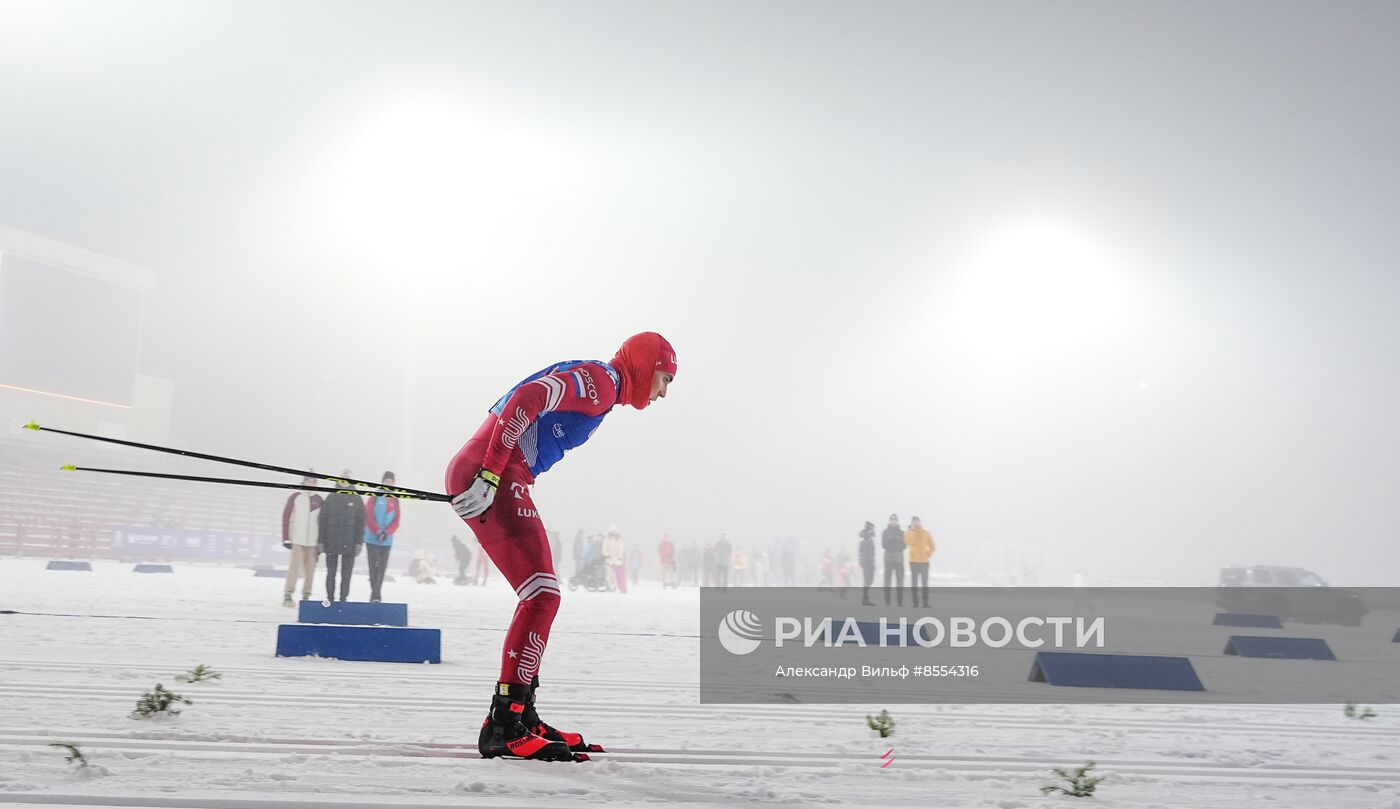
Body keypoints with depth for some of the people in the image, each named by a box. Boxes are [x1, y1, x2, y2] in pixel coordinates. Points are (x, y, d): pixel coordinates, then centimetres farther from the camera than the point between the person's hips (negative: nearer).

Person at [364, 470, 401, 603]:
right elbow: (369, 517, -4)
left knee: (382, 568, 2)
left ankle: (375, 595, 9)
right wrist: (378, 532, -16)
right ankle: (375, 596, -2)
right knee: (373, 566, -4)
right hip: (372, 539, -2)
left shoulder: (395, 500, 8)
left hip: (387, 541, 2)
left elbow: (396, 521, 4)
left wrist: (386, 532, -12)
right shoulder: (374, 497, 2)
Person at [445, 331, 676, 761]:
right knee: (542, 595, -14)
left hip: (482, 477, 10)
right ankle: (503, 726, -16)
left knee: (541, 597, 15)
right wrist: (489, 476, -24)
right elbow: (526, 399, -21)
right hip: (491, 478, -10)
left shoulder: (593, 381, 25)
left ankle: (520, 716, 19)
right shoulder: (602, 378, -6)